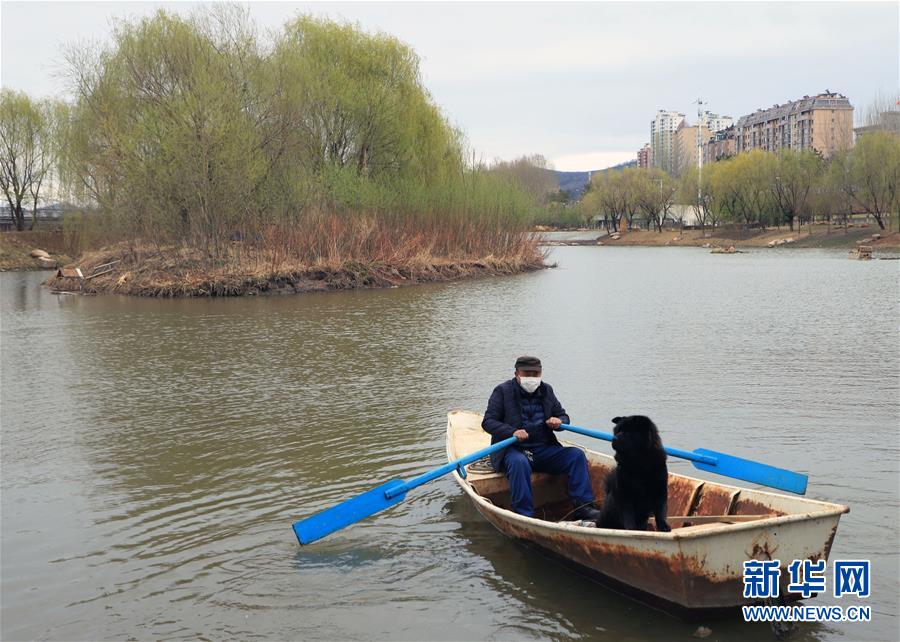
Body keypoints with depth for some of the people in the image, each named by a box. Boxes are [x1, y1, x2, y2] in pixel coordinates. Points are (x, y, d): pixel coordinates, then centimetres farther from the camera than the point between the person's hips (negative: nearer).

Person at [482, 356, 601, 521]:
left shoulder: (546, 390, 14)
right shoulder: (503, 391, 0)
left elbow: (563, 416, 21)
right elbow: (488, 422, -7)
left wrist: (559, 422, -6)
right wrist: (512, 432, -24)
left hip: (544, 449, 5)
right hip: (513, 449, -5)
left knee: (577, 455, -14)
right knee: (519, 462, -39)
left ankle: (583, 507, -15)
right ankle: (524, 516, -36)